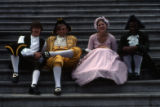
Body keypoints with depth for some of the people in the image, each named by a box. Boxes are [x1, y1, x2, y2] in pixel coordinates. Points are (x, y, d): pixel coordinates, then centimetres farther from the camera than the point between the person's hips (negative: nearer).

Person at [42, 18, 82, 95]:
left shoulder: (72, 38, 29)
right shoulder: (50, 39, 30)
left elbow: (75, 51, 18)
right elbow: (43, 51, 23)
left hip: (68, 60, 1)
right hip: (53, 60, -1)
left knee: (78, 49, -30)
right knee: (57, 58, -40)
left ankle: (50, 53, -32)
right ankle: (57, 86, -54)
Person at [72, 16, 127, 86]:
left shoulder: (111, 38, 4)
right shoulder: (92, 37, 4)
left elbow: (115, 51, 12)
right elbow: (89, 50, 2)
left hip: (108, 58, 0)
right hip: (95, 58, 1)